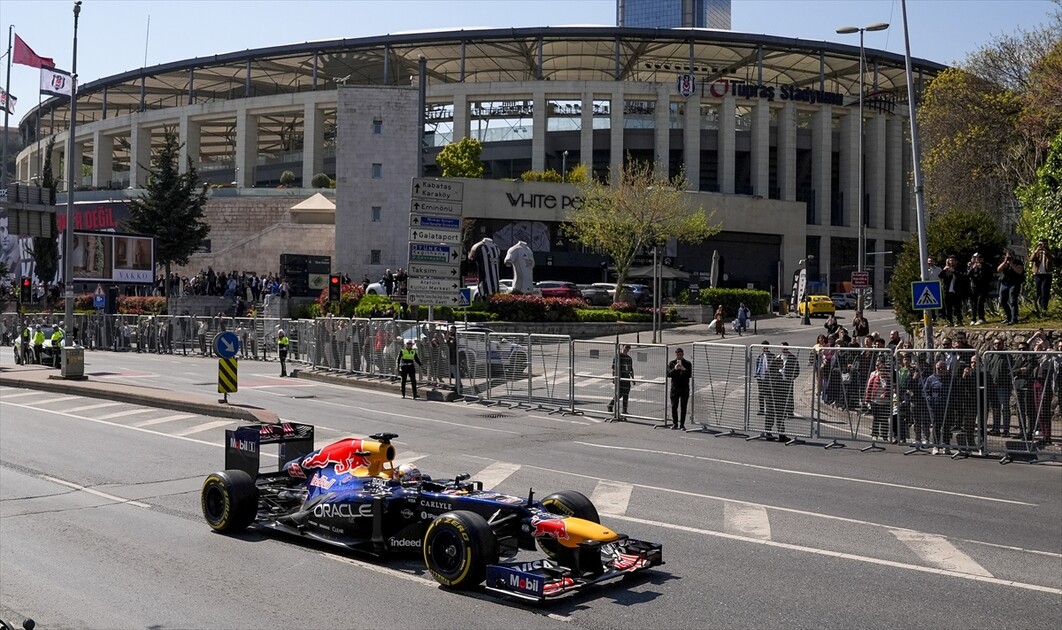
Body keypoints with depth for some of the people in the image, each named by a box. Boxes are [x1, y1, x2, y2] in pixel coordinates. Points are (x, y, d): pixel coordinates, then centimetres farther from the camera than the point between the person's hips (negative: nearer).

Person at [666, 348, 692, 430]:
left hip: (685, 388, 0)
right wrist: (674, 369, -21)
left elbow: (690, 374, -8)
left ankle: (682, 425, 7)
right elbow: (668, 374, -5)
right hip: (675, 388, 0)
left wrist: (684, 369, -25)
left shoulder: (687, 364, 4)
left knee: (683, 407, 2)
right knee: (674, 407, 0)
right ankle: (675, 424, 8)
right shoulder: (671, 363, 5)